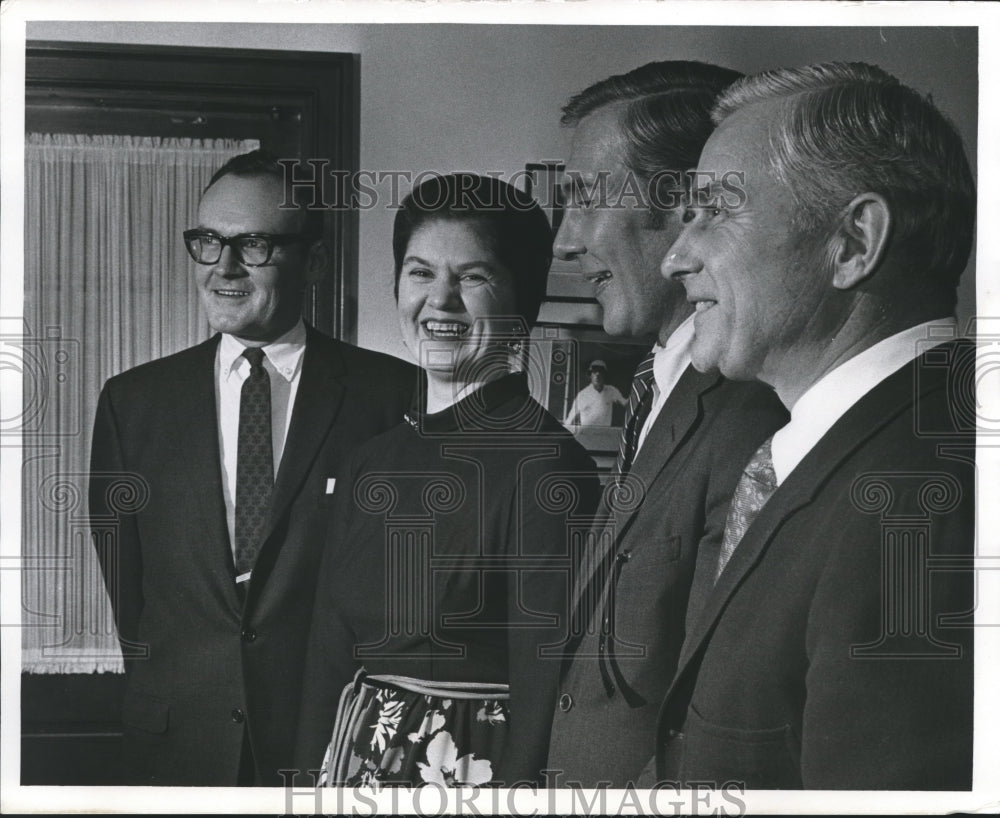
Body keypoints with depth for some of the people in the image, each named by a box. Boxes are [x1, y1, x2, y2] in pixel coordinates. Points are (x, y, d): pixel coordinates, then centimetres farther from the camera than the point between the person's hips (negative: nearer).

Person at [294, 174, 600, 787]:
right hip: (353, 763, 6)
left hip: (474, 769, -6)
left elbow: (547, 690, -17)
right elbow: (329, 661, 8)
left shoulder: (546, 465, -16)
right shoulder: (370, 465, 5)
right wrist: (312, 783, 3)